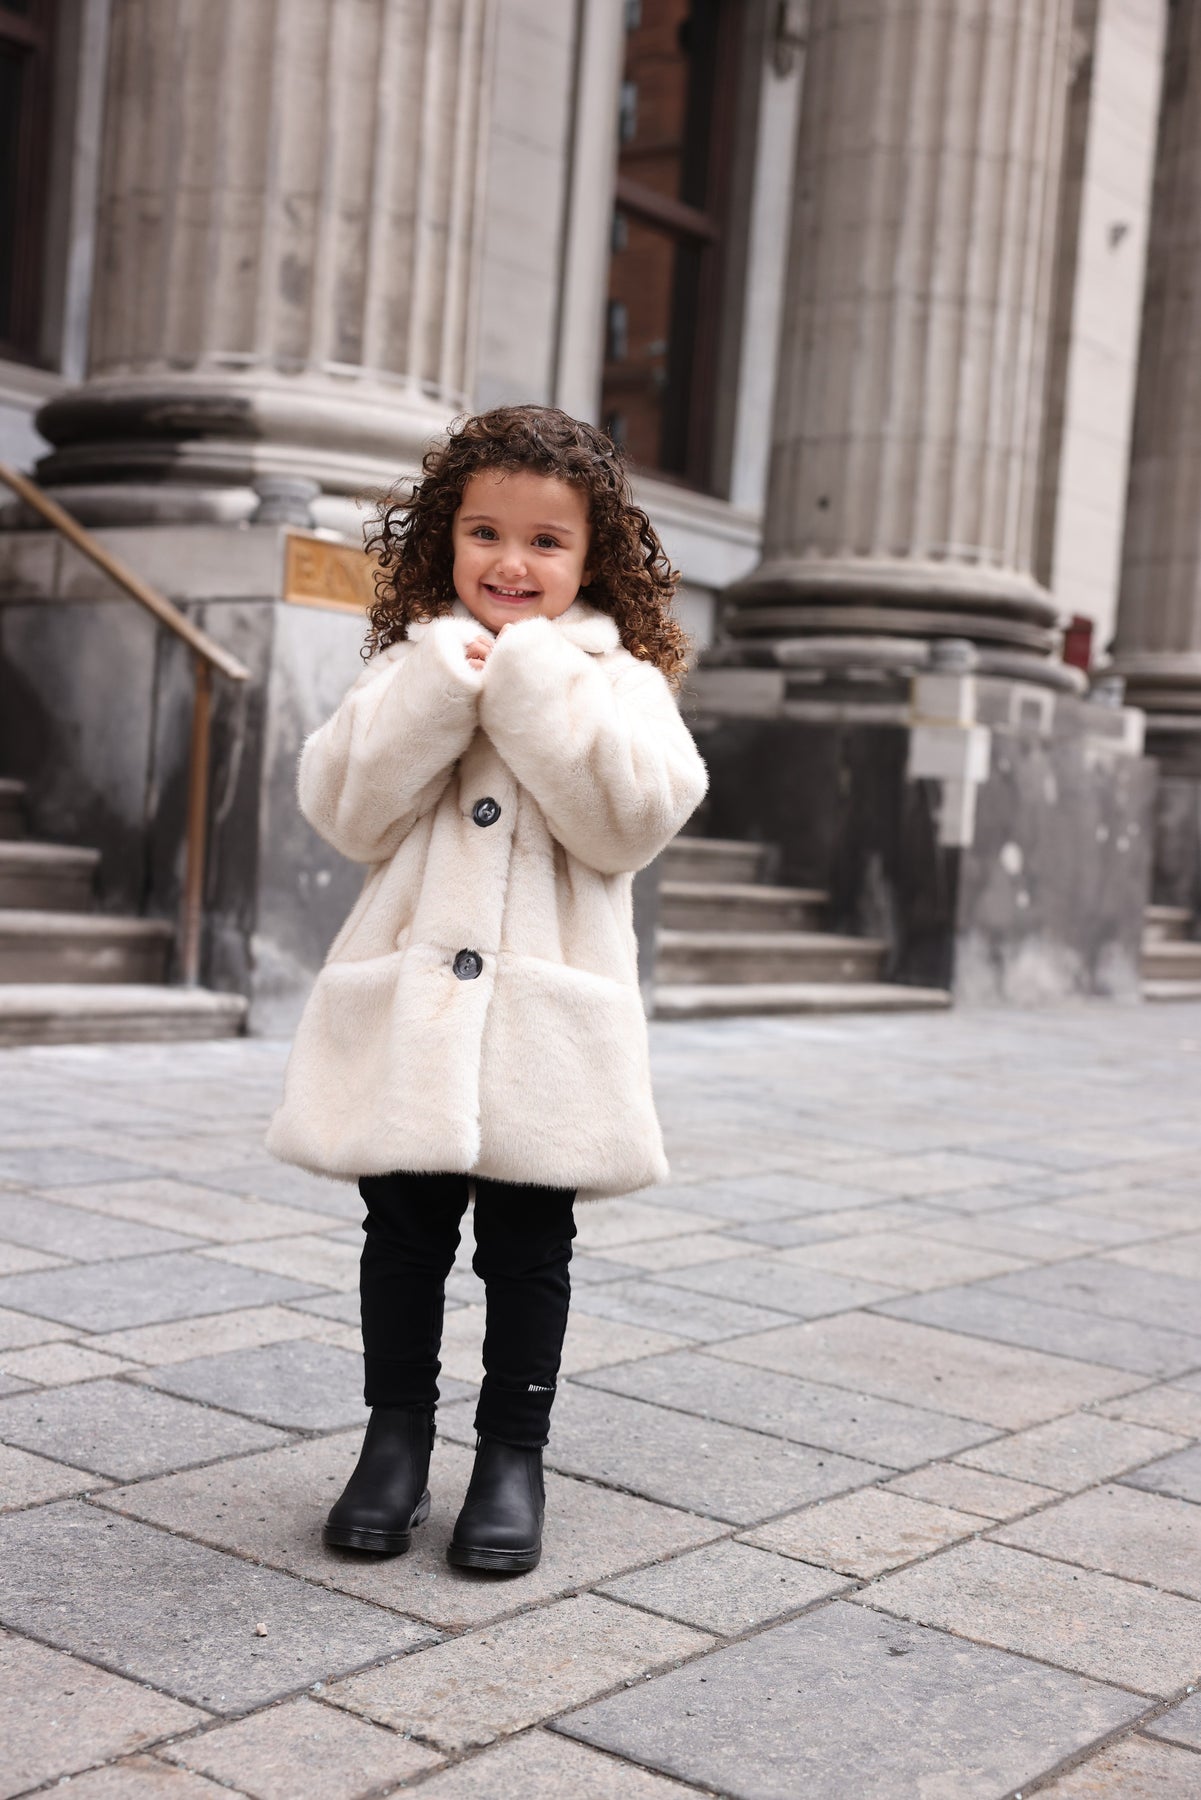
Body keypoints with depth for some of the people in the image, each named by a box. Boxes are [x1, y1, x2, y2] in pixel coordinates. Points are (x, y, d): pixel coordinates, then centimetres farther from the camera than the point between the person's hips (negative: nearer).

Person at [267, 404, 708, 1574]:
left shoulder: (616, 681, 3)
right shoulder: (410, 669, 8)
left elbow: (634, 818, -14)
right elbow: (347, 812, -4)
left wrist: (536, 683, -15)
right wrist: (440, 686, -13)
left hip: (544, 1015, -1)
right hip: (410, 1007, 2)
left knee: (529, 1246, 8)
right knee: (404, 1233, 11)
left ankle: (512, 1454, 22)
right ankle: (395, 1437, 27)